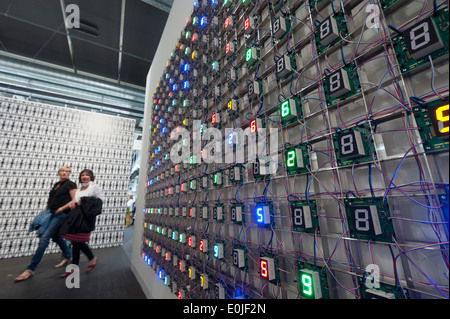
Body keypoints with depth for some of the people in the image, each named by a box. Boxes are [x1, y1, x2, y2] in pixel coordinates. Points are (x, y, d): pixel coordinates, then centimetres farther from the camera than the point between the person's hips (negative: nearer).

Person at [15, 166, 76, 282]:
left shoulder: (70, 184, -7)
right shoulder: (56, 184, 16)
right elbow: (52, 199, 23)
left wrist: (61, 208, -16)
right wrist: (45, 209, 9)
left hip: (61, 214, -8)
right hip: (51, 213, 8)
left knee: (44, 238, -11)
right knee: (55, 236, 16)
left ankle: (31, 269, -3)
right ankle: (68, 257, 32)